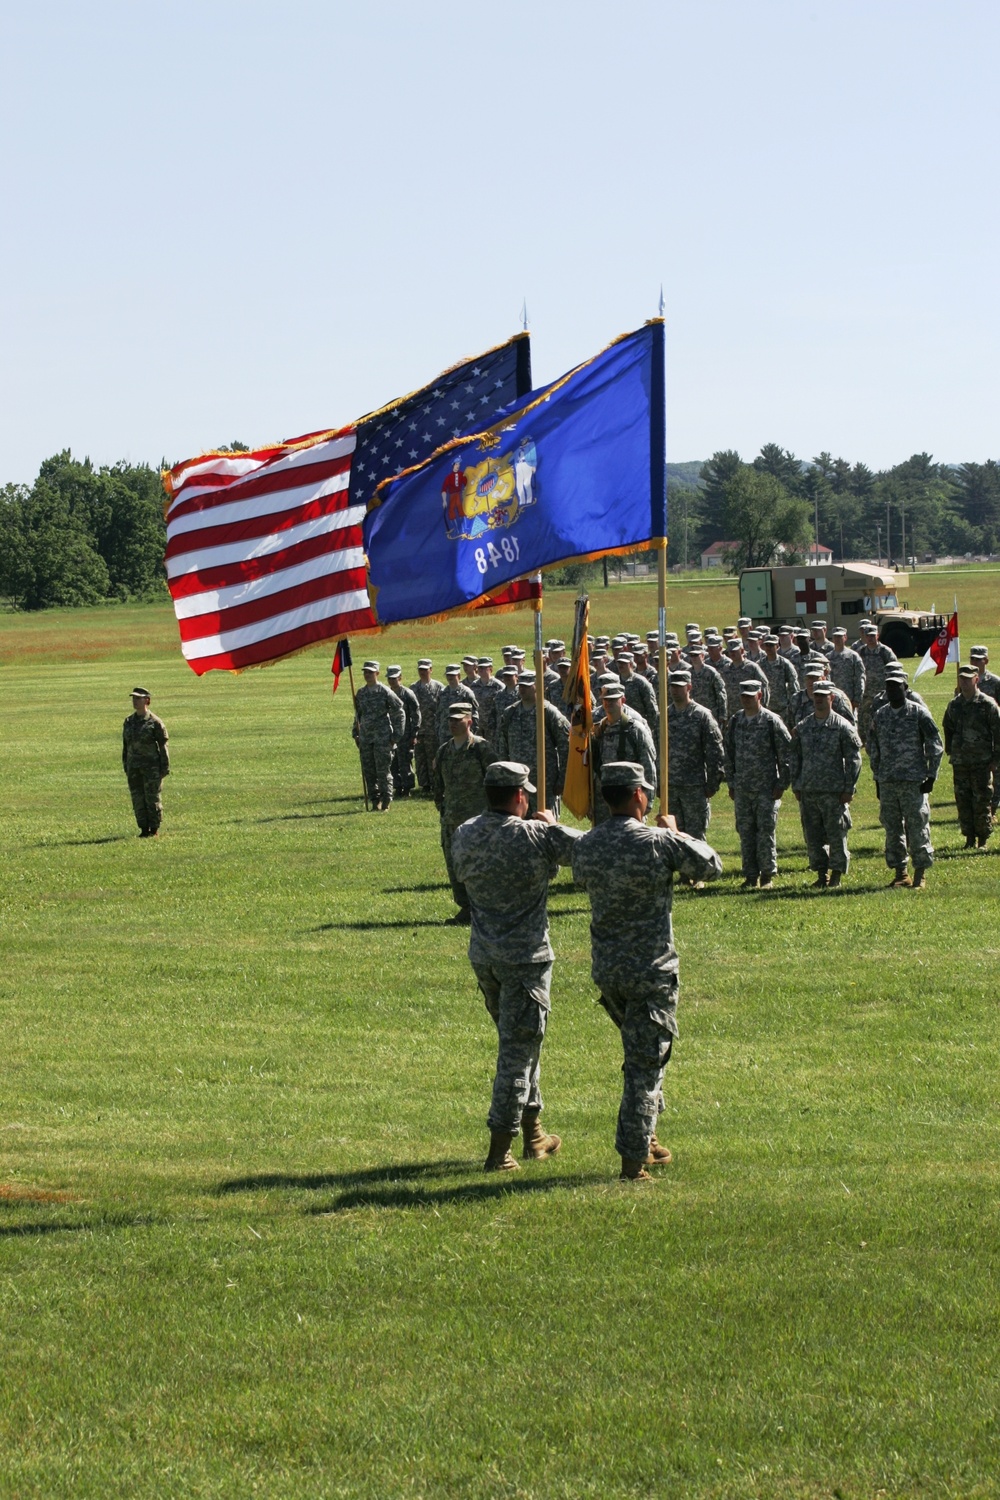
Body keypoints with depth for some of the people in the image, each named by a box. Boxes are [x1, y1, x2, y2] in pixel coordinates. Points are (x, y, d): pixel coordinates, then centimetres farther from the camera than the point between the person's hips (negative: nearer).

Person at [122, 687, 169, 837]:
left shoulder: (154, 722, -5)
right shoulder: (128, 722, 11)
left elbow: (163, 746, -5)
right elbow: (125, 746, 16)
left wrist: (165, 767, -8)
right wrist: (125, 766, 13)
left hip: (151, 766, -5)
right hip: (134, 767, 5)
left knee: (152, 798, -2)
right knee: (137, 799, 5)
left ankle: (154, 829, 6)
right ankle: (144, 829, 12)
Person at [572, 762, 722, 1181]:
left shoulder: (586, 845, -1)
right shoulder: (659, 843, -15)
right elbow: (711, 866, -2)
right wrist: (677, 835, 14)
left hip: (605, 969, 6)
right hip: (651, 971, -6)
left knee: (641, 1050, 25)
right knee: (645, 1064, 0)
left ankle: (646, 1138, 32)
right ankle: (633, 1159, 0)